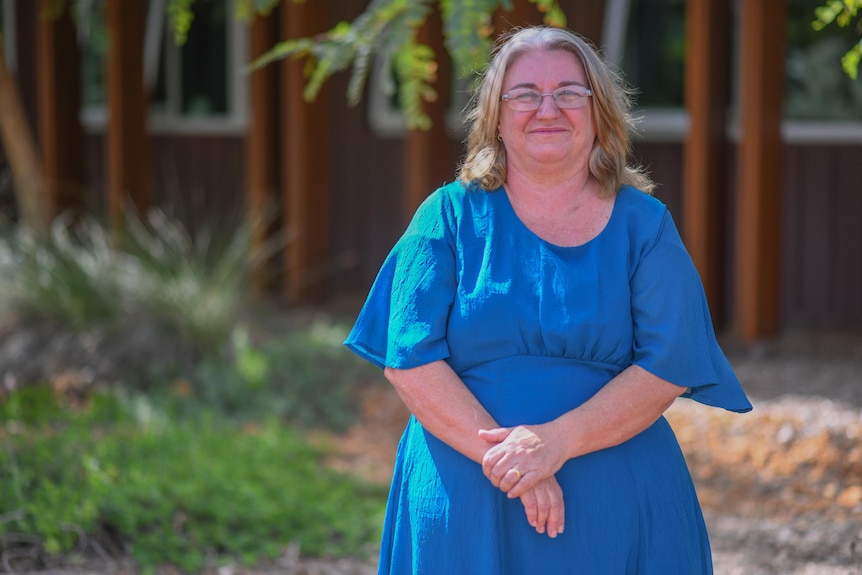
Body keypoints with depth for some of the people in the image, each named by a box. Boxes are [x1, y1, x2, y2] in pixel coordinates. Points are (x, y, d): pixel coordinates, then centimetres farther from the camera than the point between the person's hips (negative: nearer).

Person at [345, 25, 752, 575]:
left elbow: (667, 369, -5)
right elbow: (411, 360, -5)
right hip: (465, 507, 0)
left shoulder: (644, 225, 4)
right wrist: (506, 461, -17)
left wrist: (558, 441, -19)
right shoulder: (450, 216, 3)